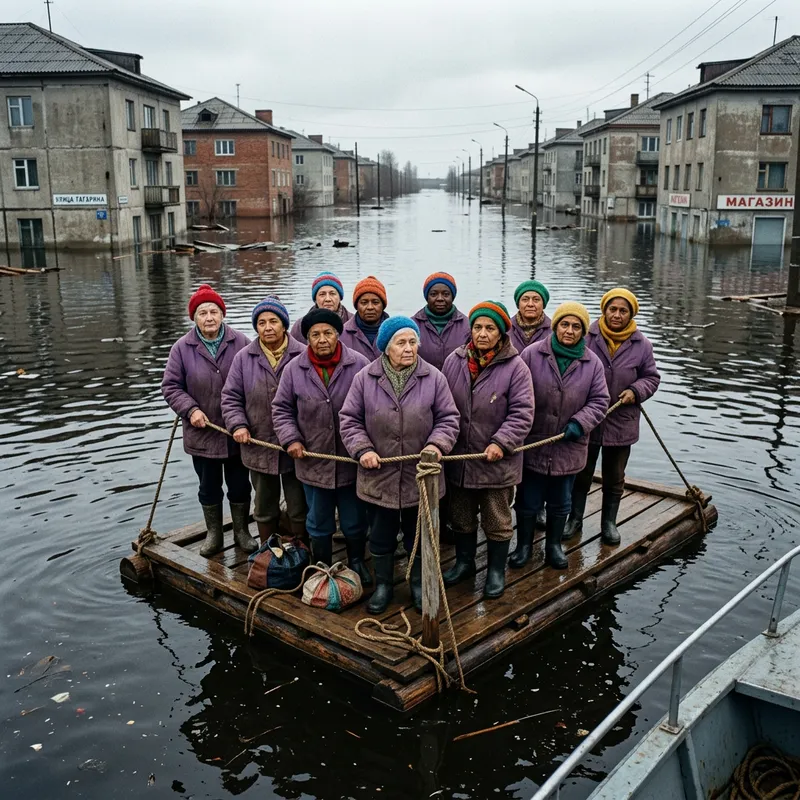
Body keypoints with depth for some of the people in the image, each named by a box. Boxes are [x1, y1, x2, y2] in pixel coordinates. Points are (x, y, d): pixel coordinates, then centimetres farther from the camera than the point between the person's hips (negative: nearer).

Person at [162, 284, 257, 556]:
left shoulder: (240, 343, -7)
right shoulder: (182, 348, -5)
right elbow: (170, 386, 0)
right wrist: (191, 409, -15)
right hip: (202, 433, 1)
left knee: (239, 485, 14)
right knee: (209, 487, 15)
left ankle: (242, 531, 31)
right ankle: (213, 534, 31)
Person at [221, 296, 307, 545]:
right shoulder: (244, 358, 0)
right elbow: (231, 397, 4)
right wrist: (238, 425, -12)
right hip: (259, 447, 2)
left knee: (299, 508, 10)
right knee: (264, 508, 18)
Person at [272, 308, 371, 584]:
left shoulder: (359, 365, -9)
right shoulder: (294, 369, -4)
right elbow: (281, 409, 5)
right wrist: (291, 439, -9)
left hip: (352, 460, -1)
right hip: (313, 461, 1)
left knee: (355, 521, 16)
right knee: (319, 524, 16)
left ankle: (357, 562, 39)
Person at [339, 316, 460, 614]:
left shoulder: (433, 378, -6)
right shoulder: (365, 378, -6)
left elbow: (448, 418, 0)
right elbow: (349, 419, -1)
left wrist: (437, 444, -18)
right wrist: (362, 449, -14)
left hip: (421, 476, 0)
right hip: (378, 476, 0)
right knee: (381, 538, 16)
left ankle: (420, 584, 37)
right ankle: (383, 585, 36)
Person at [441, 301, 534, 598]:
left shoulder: (515, 367, -12)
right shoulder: (454, 361, -2)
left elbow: (522, 413, -14)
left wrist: (500, 443, -24)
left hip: (497, 461, -3)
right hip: (458, 457, 4)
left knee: (497, 521, 13)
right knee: (461, 517, 20)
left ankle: (496, 570, 32)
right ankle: (464, 562, 41)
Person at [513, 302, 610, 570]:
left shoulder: (592, 363, -1)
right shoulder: (532, 354, -8)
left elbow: (599, 401, 2)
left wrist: (579, 423, -14)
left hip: (569, 446, 2)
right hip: (532, 445, -2)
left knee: (560, 502, 17)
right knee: (528, 500, 10)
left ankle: (554, 545, 36)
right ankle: (524, 545, 29)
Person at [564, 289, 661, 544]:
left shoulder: (642, 345, -3)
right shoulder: (587, 337, -10)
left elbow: (651, 377, 8)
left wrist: (635, 391, -12)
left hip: (621, 422, 1)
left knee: (615, 478, 15)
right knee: (581, 473, 14)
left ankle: (609, 522, 32)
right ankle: (575, 519, 30)